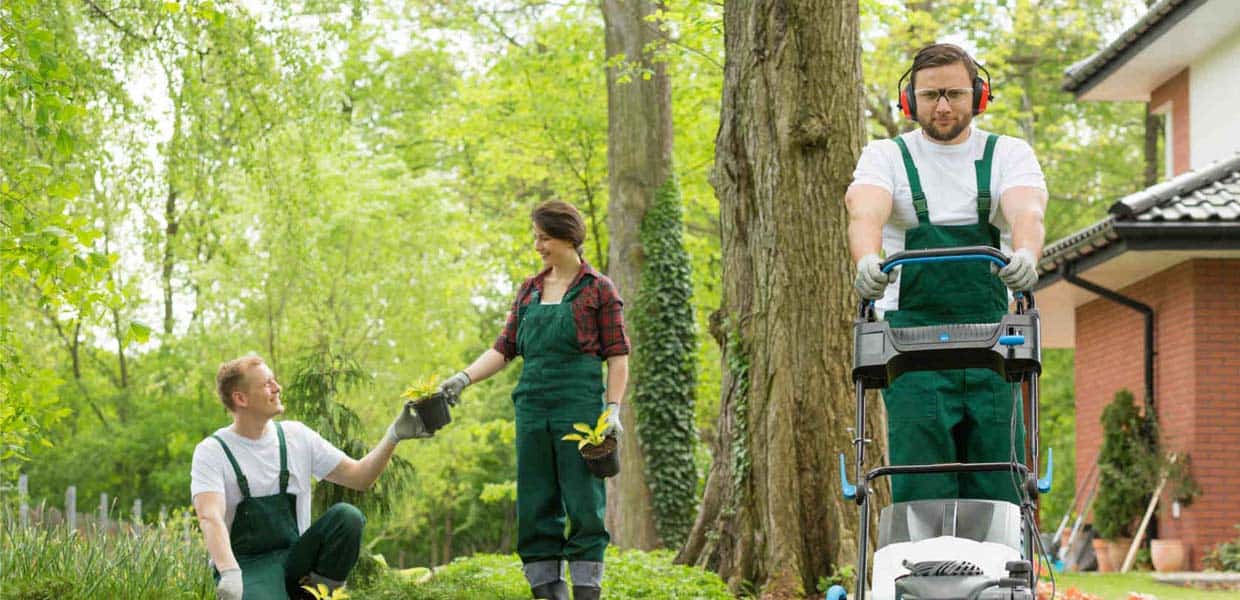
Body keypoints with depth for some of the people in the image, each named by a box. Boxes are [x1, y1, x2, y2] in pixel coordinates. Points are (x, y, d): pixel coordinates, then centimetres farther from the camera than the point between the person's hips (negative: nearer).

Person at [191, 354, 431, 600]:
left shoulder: (297, 436, 7)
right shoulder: (212, 452, -7)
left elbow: (358, 476, 8)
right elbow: (210, 518, -22)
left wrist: (393, 437, -9)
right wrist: (229, 574, -40)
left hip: (294, 559, 5)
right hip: (247, 567, -5)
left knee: (347, 516, -24)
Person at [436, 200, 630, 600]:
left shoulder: (598, 290, 3)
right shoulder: (530, 291, 17)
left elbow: (617, 356, 0)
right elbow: (505, 348, 14)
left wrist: (613, 409, -10)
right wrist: (464, 378, -1)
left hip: (579, 406, -5)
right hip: (533, 408, 5)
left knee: (584, 504, -6)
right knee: (535, 507, 3)